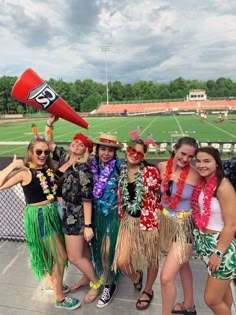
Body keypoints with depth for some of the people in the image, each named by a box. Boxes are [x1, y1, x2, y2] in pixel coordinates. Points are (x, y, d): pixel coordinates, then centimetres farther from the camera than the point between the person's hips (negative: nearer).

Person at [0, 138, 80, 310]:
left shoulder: (48, 169, 1)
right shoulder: (25, 172, -17)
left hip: (51, 213, 7)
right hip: (38, 217, -7)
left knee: (50, 255, 24)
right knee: (60, 256, 2)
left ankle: (52, 283, 49)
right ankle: (59, 298, 22)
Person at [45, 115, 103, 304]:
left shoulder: (83, 169, -22)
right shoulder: (64, 156, 0)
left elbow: (87, 199, -22)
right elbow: (49, 142, 13)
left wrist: (88, 225, -21)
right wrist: (50, 124, -1)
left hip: (76, 215, -7)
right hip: (64, 212, 7)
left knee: (74, 256, 5)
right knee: (83, 250, 23)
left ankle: (96, 282, 29)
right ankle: (86, 277, 45)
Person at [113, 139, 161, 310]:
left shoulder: (151, 171, -14)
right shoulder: (121, 171, -2)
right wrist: (122, 216, 10)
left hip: (149, 220, -3)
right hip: (128, 220, 3)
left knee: (151, 258, 15)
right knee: (122, 262, 1)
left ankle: (148, 291, 45)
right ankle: (136, 277, 38)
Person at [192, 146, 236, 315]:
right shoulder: (203, 183, 2)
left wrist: (218, 253, -19)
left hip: (222, 244, -7)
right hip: (206, 242, 7)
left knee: (212, 299, 4)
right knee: (222, 289, 26)